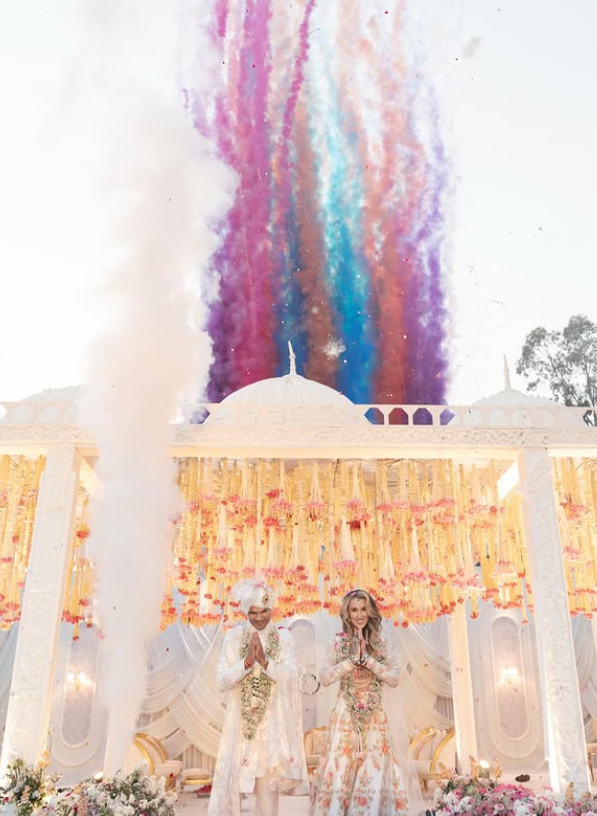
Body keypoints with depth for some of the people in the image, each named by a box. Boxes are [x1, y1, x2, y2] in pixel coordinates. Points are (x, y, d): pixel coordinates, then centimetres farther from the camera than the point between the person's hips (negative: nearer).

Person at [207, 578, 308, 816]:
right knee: (232, 779, 4)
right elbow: (222, 681, -4)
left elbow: (291, 676, -8)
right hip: (241, 720, 1)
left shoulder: (283, 637, 0)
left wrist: (264, 660, -20)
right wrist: (247, 662, -18)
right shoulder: (233, 636, 0)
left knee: (268, 784, 1)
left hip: (272, 721, -1)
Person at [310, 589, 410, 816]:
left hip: (373, 714, 2)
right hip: (346, 713, -1)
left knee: (375, 769, 1)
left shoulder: (379, 643, 4)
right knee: (341, 767, -1)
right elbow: (325, 678, -8)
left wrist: (369, 660, -13)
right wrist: (353, 660, -16)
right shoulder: (340, 642, -1)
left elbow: (394, 679, -2)